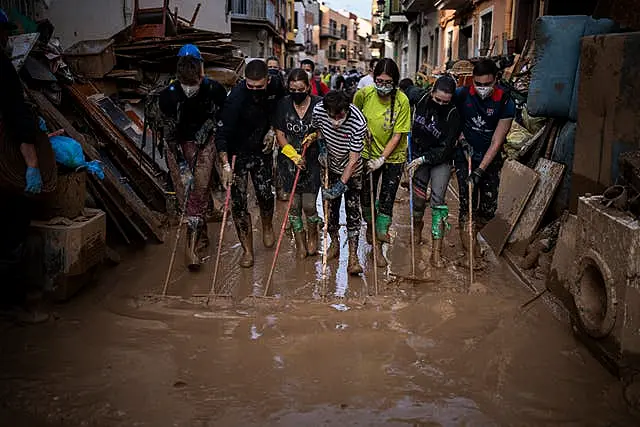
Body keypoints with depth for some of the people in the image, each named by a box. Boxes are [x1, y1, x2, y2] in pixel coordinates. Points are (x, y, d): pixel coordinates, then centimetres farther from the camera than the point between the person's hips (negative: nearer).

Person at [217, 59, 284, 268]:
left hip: (262, 151, 3)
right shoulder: (237, 96, -25)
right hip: (238, 153, -3)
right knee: (238, 202, -2)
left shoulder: (274, 88, -10)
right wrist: (226, 165, -34)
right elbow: (223, 132, -26)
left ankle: (267, 227, 37)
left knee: (265, 194, 3)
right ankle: (247, 249, 11)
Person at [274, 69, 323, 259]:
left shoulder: (318, 104, -6)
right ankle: (300, 243, 24)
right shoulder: (284, 104, -1)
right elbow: (279, 133, 1)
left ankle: (312, 235, 28)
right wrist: (293, 155, -11)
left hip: (312, 161, -2)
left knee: (309, 205, -3)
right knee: (294, 205, 6)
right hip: (289, 161, 2)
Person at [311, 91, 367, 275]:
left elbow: (353, 159, -27)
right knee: (331, 205, 10)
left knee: (353, 209, -5)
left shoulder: (358, 122, -33)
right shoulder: (319, 110, -23)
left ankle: (353, 256, -1)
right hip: (331, 165, 3)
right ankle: (335, 243, 30)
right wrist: (322, 149, -5)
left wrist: (342, 184, -28)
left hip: (352, 170, -3)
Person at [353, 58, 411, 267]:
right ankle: (370, 225, 42)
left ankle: (378, 245, 13)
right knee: (366, 195, 10)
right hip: (368, 153, 2)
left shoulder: (402, 101, -18)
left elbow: (397, 135, -16)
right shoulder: (363, 94, -13)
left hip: (393, 156, -2)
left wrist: (382, 159, -21)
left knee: (387, 199, -1)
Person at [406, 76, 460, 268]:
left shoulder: (453, 115, -21)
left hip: (440, 160, -3)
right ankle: (417, 225, 41)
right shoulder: (421, 99, -10)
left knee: (438, 199, -12)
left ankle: (436, 252, -12)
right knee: (418, 197, 5)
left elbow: (446, 149, -20)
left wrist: (422, 159, -24)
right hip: (418, 155, 3)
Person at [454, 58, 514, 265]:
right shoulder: (462, 95, -11)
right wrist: (460, 137, -8)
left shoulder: (505, 103, -14)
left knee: (488, 209, 2)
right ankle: (471, 250, 3)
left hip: (490, 160, 1)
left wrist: (480, 170, -21)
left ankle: (471, 233, 33)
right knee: (468, 204, -8)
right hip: (465, 157, 0)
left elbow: (497, 141, -16)